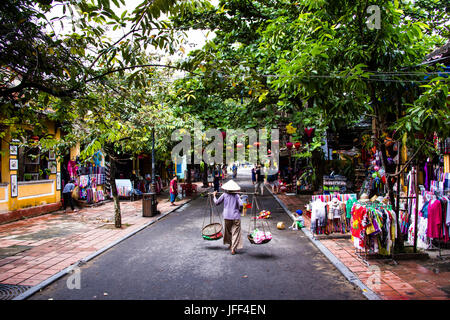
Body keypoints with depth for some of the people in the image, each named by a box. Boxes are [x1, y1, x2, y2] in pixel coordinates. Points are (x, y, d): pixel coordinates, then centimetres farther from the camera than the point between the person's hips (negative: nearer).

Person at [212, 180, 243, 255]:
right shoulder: (236, 195, -3)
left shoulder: (224, 195, 0)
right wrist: (239, 210, 6)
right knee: (235, 232, 1)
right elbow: (241, 205, -15)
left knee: (228, 231, 22)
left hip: (227, 216, 2)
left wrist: (214, 196, 23)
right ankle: (233, 248, -6)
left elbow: (216, 203, 8)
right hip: (236, 217, -2)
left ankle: (230, 244, 35)